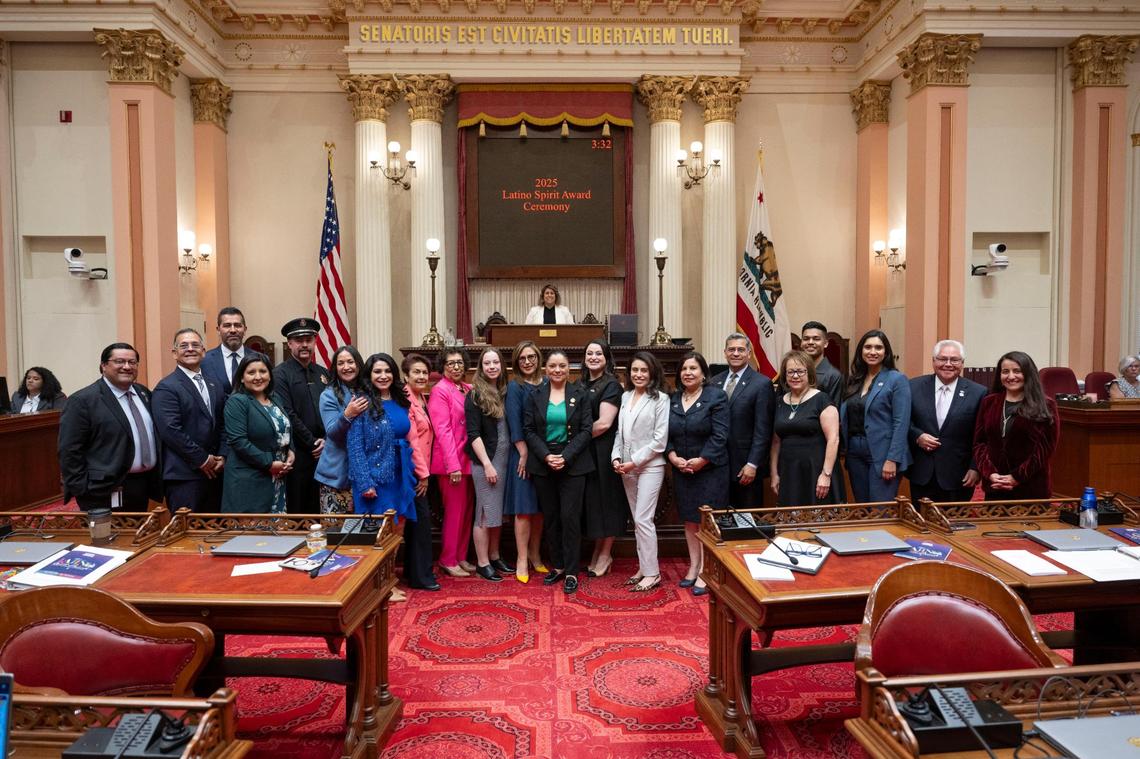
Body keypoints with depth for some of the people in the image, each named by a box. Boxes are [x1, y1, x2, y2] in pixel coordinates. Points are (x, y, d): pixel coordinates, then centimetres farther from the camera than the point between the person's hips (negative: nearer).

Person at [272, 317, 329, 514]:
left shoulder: (323, 374, 13)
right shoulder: (280, 374, -5)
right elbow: (288, 415, -12)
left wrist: (326, 440, -3)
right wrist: (312, 443, -11)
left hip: (321, 453, 5)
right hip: (296, 454, -5)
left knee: (316, 509, 11)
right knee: (295, 511, 2)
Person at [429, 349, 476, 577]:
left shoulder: (468, 389, 10)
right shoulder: (440, 391, -10)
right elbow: (443, 430, -15)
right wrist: (453, 465, -18)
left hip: (467, 458, 7)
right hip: (451, 461, -7)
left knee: (467, 509, 13)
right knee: (455, 511, 1)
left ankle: (461, 557, 25)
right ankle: (447, 560, 16)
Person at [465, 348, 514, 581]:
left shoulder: (505, 391, 9)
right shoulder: (475, 395, -7)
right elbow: (473, 433, -12)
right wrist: (487, 464, -17)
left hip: (504, 459, 6)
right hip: (485, 461, -6)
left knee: (498, 511, 14)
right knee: (485, 513, 1)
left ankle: (494, 557, 26)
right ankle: (482, 563, 11)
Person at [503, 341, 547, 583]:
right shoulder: (514, 386, -3)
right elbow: (514, 422, -9)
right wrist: (524, 453, -13)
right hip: (523, 453, -4)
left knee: (540, 507, 10)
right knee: (524, 508, -2)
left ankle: (535, 555, 22)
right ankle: (522, 560, 6)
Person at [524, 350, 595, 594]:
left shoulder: (579, 395, 1)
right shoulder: (536, 396, 5)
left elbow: (586, 430, -4)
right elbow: (529, 430, 1)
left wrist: (566, 457, -14)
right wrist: (546, 456, -12)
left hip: (573, 465, -2)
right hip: (542, 464, 2)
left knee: (570, 517, -4)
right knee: (550, 517, 9)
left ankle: (571, 572, 6)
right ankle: (557, 566, 22)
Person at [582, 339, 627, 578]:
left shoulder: (611, 385, -9)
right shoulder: (581, 385, 12)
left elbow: (604, 423, -17)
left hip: (603, 450, -6)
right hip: (585, 451, 6)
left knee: (605, 499, 5)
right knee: (592, 500, 12)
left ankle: (605, 556, 18)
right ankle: (597, 552, 26)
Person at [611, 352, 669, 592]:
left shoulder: (660, 398, -8)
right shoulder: (625, 396, 9)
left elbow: (660, 439, -12)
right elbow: (620, 432, 11)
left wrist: (635, 461, -13)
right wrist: (616, 457, -3)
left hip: (649, 465, -6)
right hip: (627, 467, 6)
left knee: (643, 519, -7)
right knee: (637, 520, 11)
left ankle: (652, 573, 4)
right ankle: (643, 567, 21)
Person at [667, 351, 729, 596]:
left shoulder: (716, 396, -7)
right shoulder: (673, 399, 8)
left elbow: (720, 435, -12)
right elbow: (666, 434, 6)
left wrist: (700, 461, -17)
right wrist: (673, 456, -10)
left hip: (710, 470, -5)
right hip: (682, 471, 5)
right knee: (689, 520, 12)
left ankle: (705, 572, 7)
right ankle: (693, 566, 23)